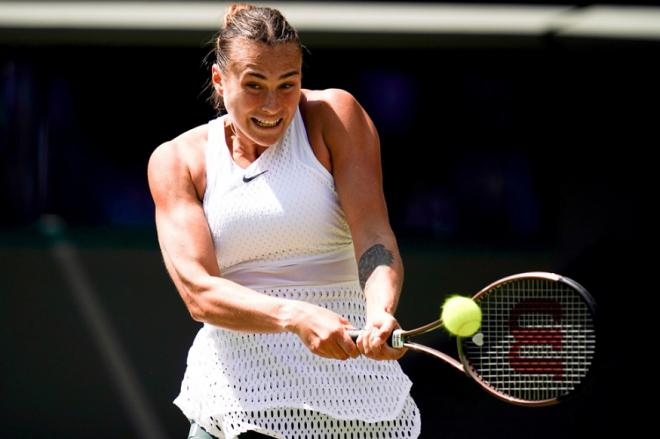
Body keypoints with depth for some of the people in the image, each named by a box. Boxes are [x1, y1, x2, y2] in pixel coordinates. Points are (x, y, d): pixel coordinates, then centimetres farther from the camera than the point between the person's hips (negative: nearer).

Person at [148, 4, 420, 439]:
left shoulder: (334, 116, -1)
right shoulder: (177, 161, 2)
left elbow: (375, 239, -12)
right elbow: (198, 292, -11)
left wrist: (380, 316, -33)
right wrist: (295, 316, -29)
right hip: (236, 398, 1)